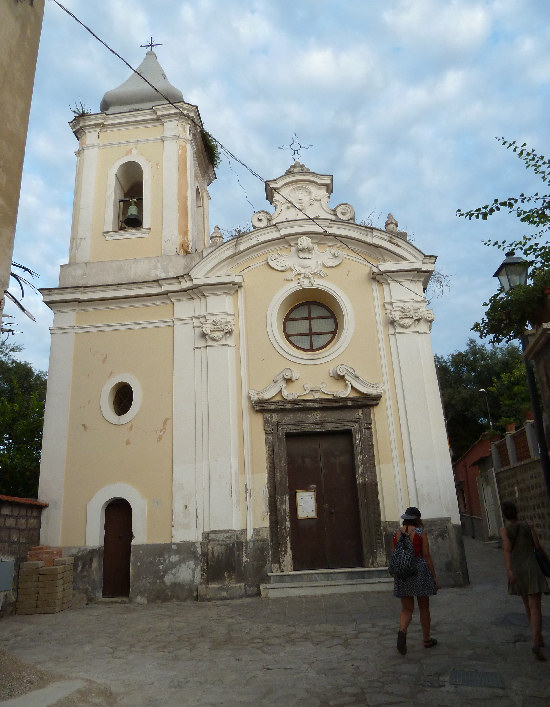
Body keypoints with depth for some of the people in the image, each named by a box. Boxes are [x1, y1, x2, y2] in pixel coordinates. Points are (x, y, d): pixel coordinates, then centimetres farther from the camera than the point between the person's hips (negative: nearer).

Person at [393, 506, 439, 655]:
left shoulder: (397, 532, 3)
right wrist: (434, 577, -1)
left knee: (406, 609, 7)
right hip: (420, 571, -2)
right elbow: (427, 556, -8)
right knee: (424, 608, 15)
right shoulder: (421, 532, -8)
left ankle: (402, 630, -20)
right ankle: (427, 640, 26)